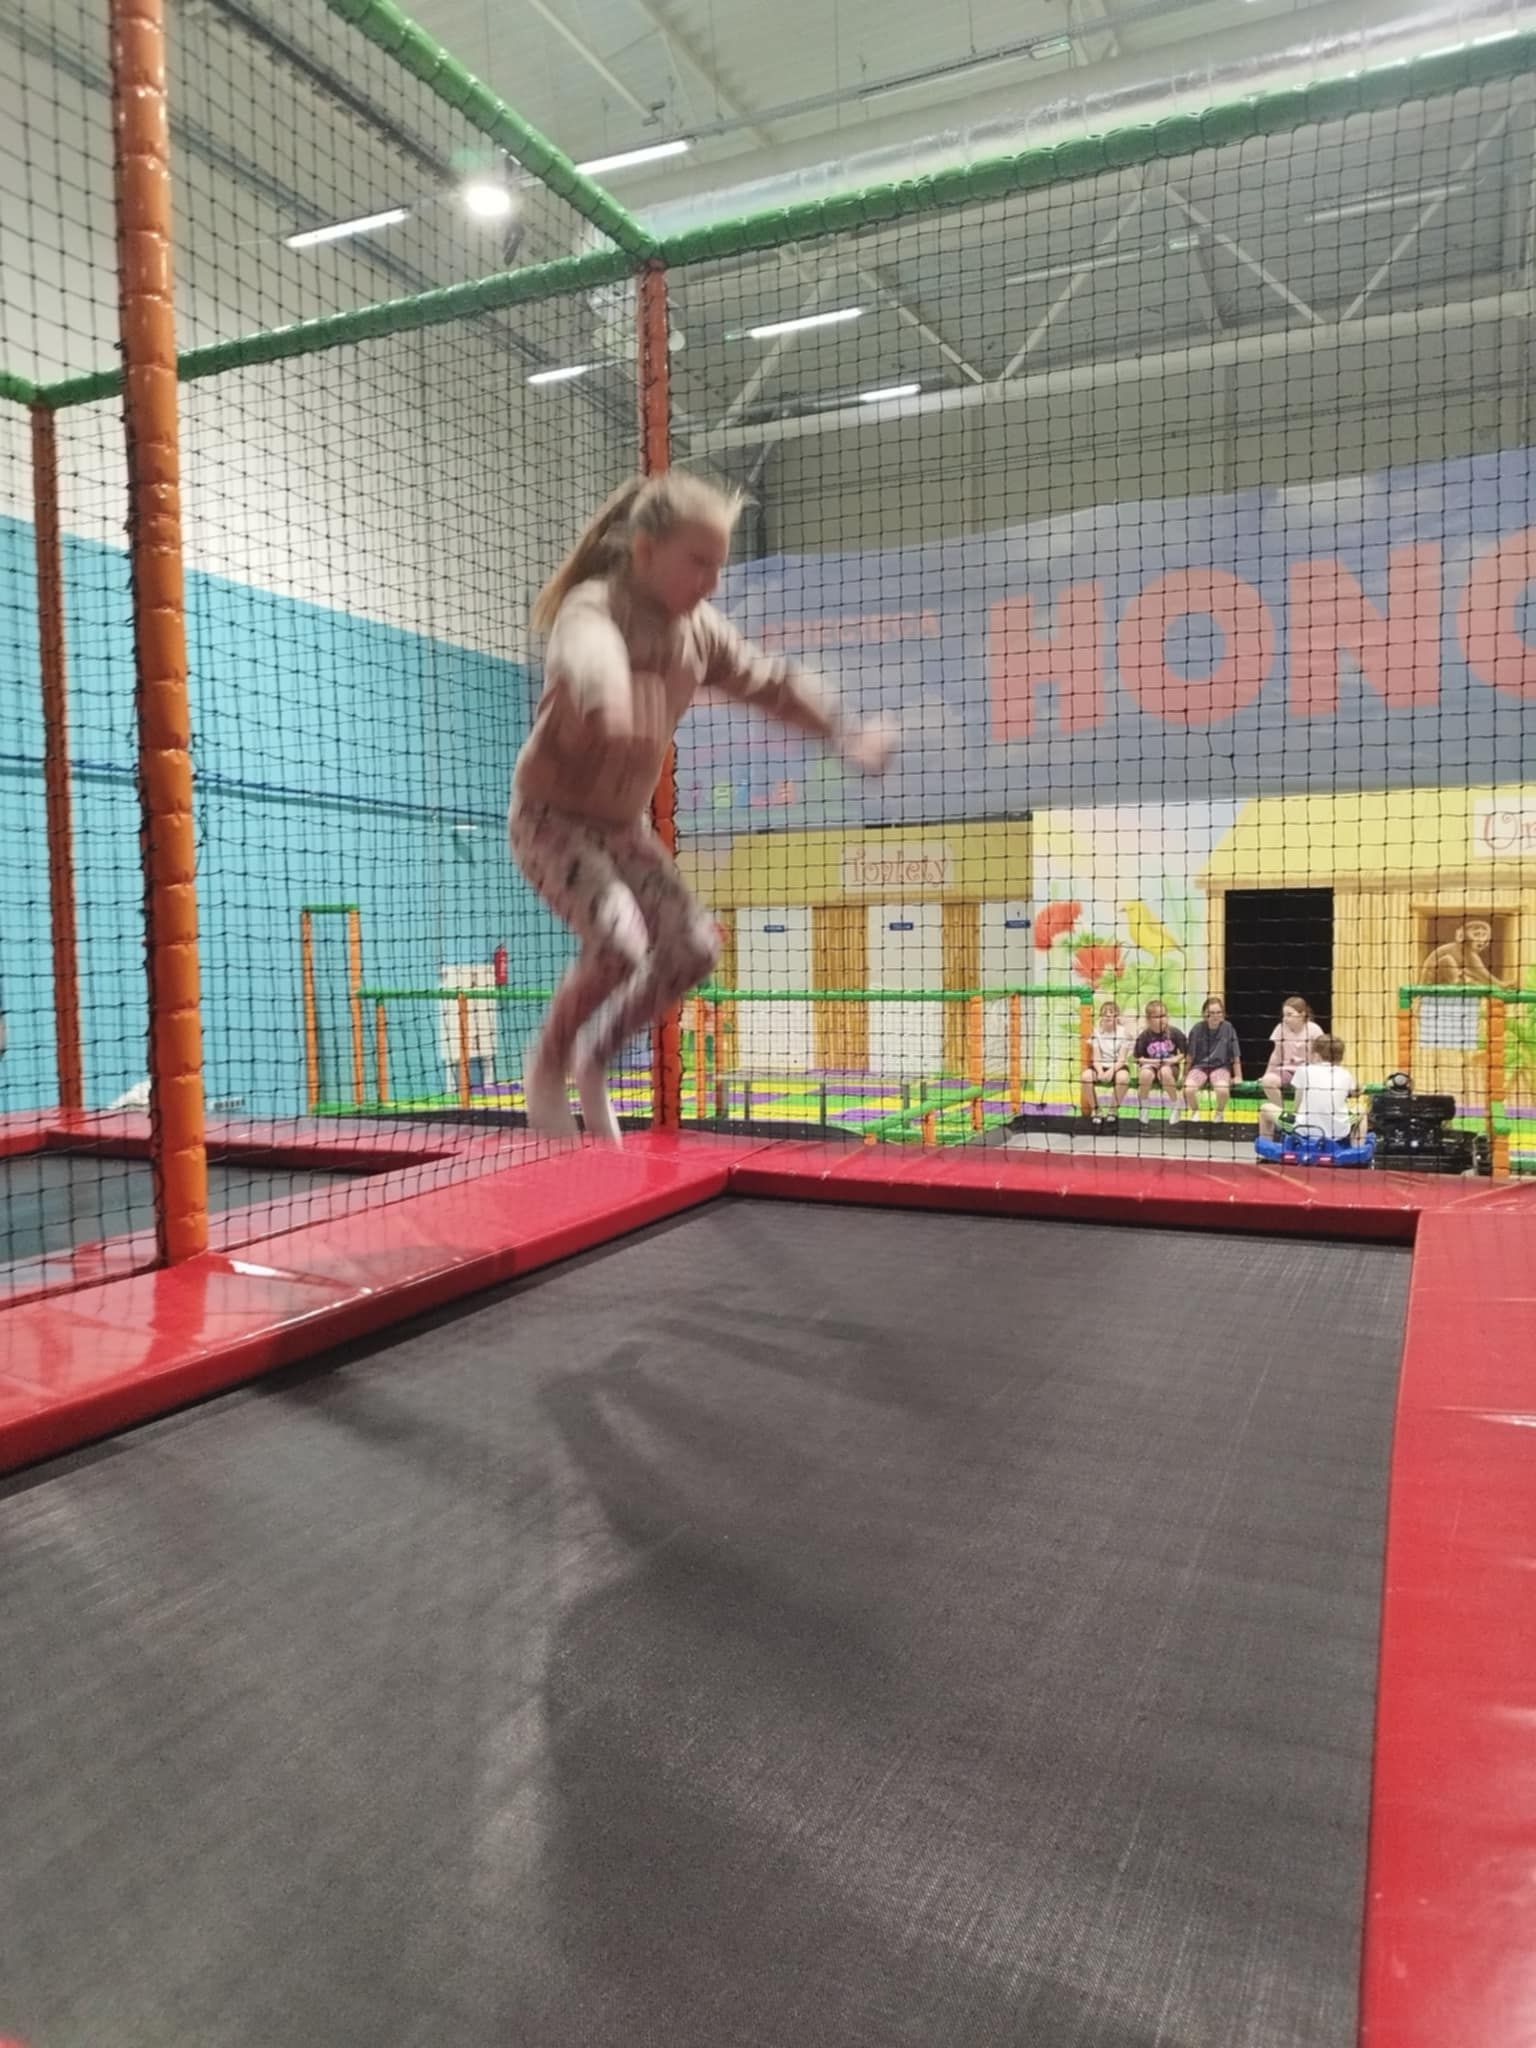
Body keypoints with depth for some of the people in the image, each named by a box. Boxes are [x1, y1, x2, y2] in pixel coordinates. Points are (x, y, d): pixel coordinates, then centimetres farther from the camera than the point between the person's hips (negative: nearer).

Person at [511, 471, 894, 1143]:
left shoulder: (701, 631, 0)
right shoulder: (592, 607, -22)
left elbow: (770, 681, 17)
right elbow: (586, 655, -48)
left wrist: (846, 734, 20)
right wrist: (609, 702, -71)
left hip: (625, 823, 7)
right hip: (552, 815, -7)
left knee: (693, 947, -4)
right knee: (619, 943, -27)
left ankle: (594, 1056, 15)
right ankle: (546, 1064, -1)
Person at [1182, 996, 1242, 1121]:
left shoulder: (1228, 1028, -5)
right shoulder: (1198, 1029, -4)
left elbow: (1235, 1055, 2)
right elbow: (1190, 1055, 7)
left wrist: (1238, 1076, 3)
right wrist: (1185, 1074, 10)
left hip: (1221, 1066, -1)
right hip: (1200, 1066, 1)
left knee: (1223, 1090, -33)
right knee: (1189, 1089, -29)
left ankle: (1219, 1113, 3)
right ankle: (1194, 1112, 7)